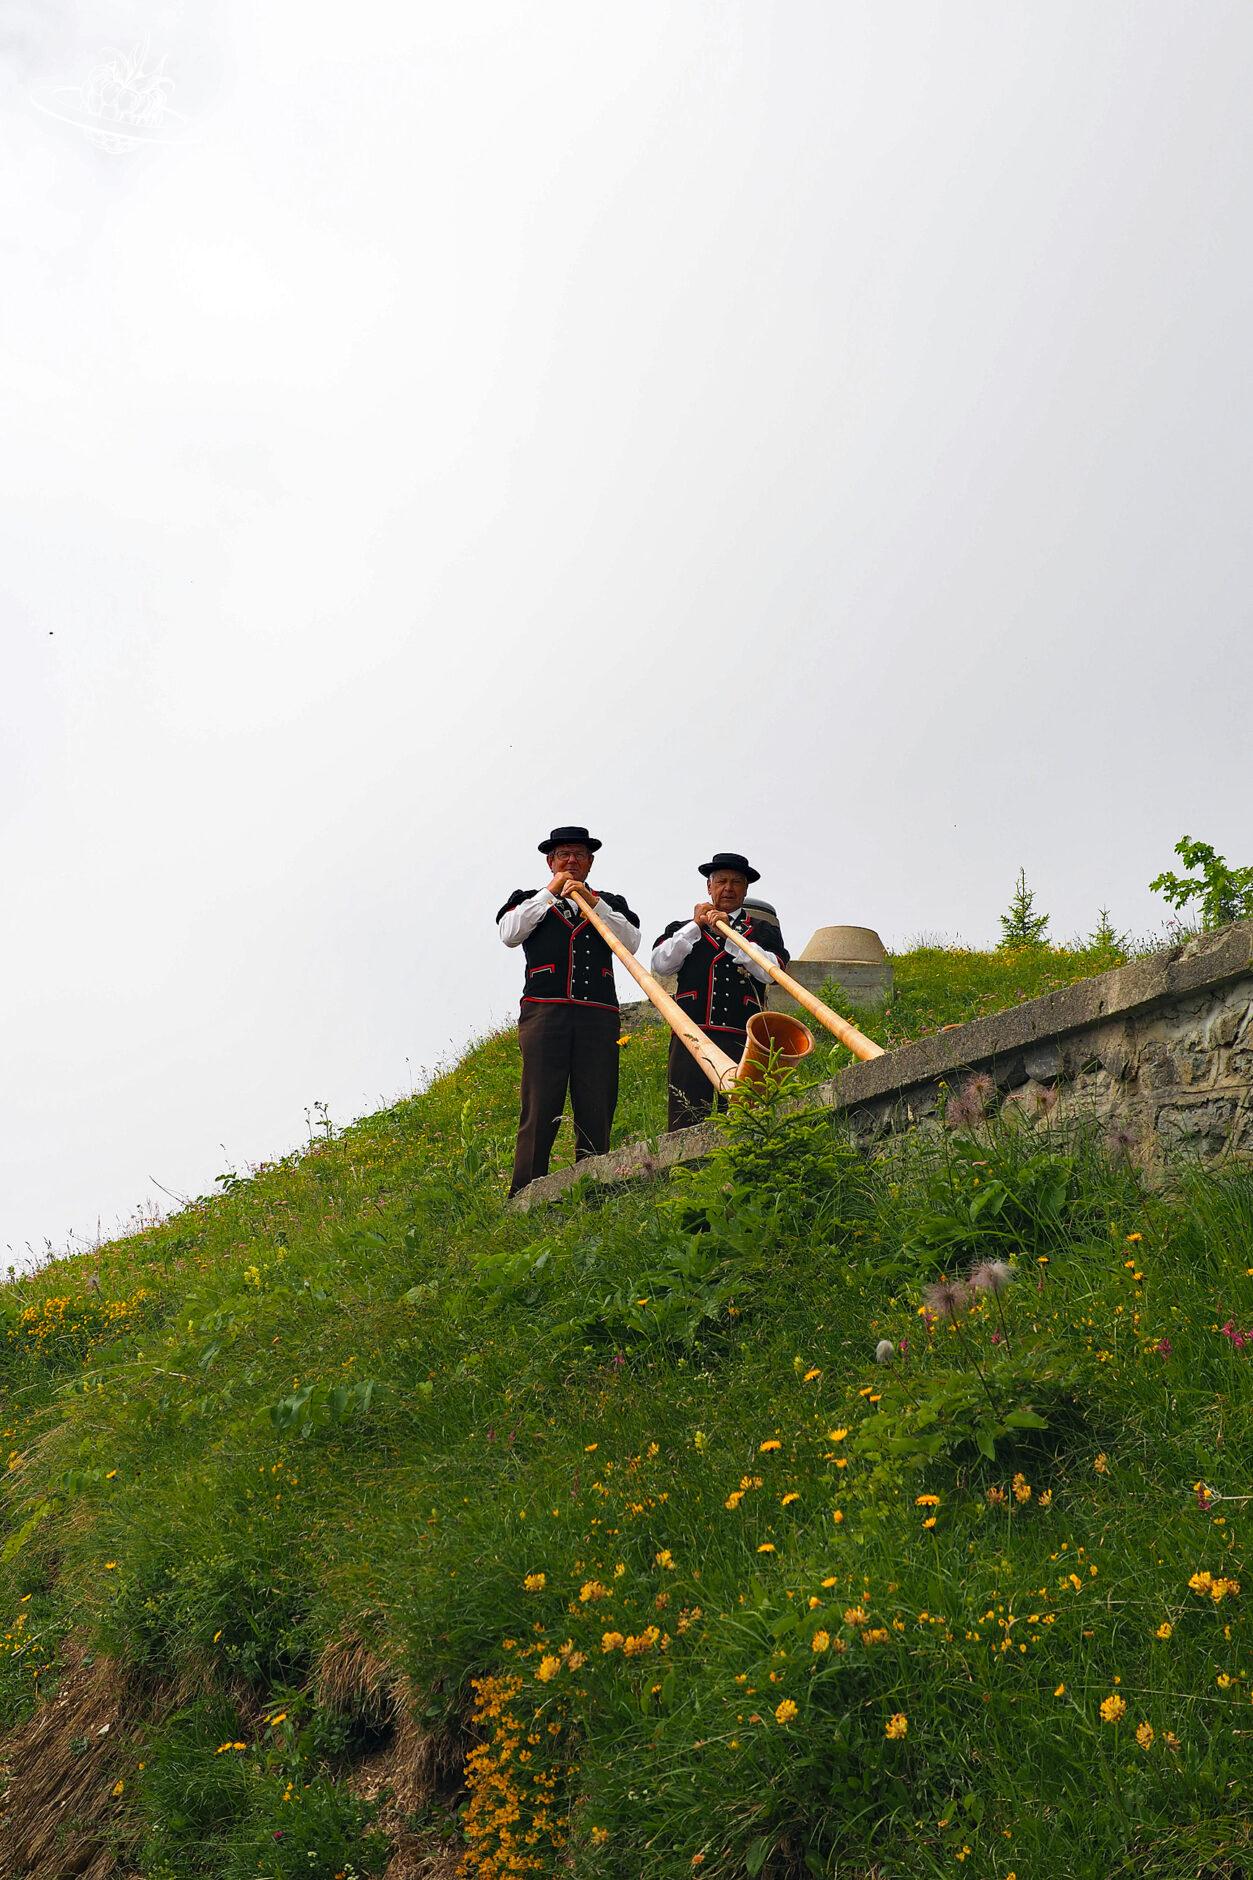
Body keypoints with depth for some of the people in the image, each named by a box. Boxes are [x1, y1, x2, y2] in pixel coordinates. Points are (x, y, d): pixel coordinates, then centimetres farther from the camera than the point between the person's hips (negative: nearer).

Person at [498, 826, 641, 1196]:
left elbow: (631, 942, 4)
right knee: (539, 1109, -8)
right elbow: (509, 934, -1)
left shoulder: (610, 904, 22)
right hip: (544, 1012, -2)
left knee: (596, 1112, -2)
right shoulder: (528, 899, 20)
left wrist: (593, 902, -2)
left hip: (598, 1017, 2)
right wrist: (550, 893, 2)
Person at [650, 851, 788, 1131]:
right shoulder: (683, 929, 23)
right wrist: (696, 926, 2)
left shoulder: (764, 931, 19)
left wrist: (729, 933, -5)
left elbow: (770, 971, -1)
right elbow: (660, 965, 5)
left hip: (742, 1042, 0)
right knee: (684, 1127, -7)